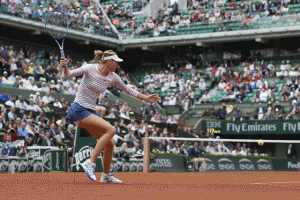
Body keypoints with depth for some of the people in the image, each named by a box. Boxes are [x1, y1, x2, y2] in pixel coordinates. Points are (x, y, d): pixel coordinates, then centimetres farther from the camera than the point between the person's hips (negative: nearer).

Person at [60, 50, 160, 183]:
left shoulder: (112, 77, 6)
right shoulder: (90, 69, -12)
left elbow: (127, 90, 20)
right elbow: (69, 75, -13)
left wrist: (145, 98, 21)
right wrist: (65, 67, -35)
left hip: (91, 112, 7)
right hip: (79, 110, -7)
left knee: (110, 144, 7)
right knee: (110, 130, -25)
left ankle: (106, 175, 28)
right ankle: (90, 163, -25)